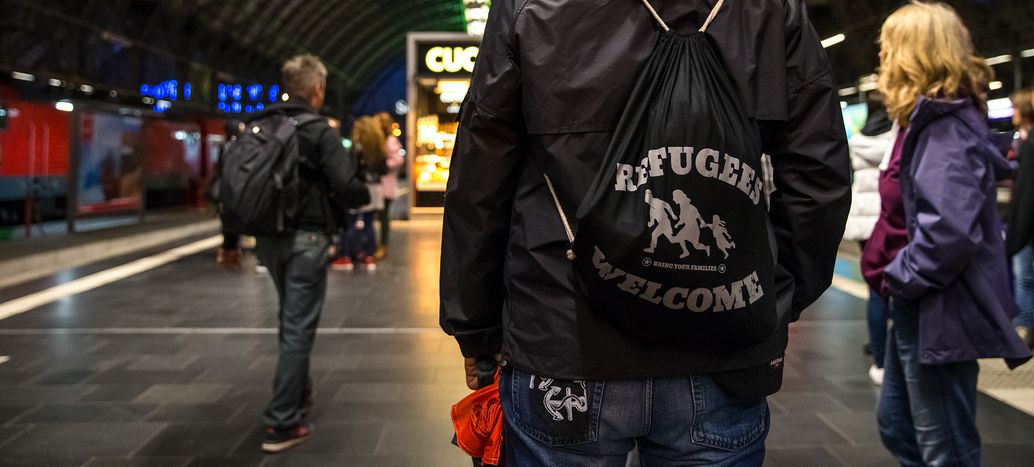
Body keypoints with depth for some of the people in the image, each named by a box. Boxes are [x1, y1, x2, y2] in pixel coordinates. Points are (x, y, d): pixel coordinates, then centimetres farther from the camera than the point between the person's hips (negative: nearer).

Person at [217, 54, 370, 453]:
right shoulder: (321, 132, -11)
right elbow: (346, 188, -19)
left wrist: (230, 241, 13)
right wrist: (366, 195, 5)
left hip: (269, 239, 7)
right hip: (306, 239, -6)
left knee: (291, 319, 24)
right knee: (299, 327, -1)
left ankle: (299, 395, 39)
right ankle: (282, 424, 1)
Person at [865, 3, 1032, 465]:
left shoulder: (946, 128, -20)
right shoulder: (933, 121, 12)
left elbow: (950, 231, -31)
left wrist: (898, 277, -18)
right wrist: (896, 273, 9)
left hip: (939, 312, -10)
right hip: (918, 308, 10)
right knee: (895, 423, 21)